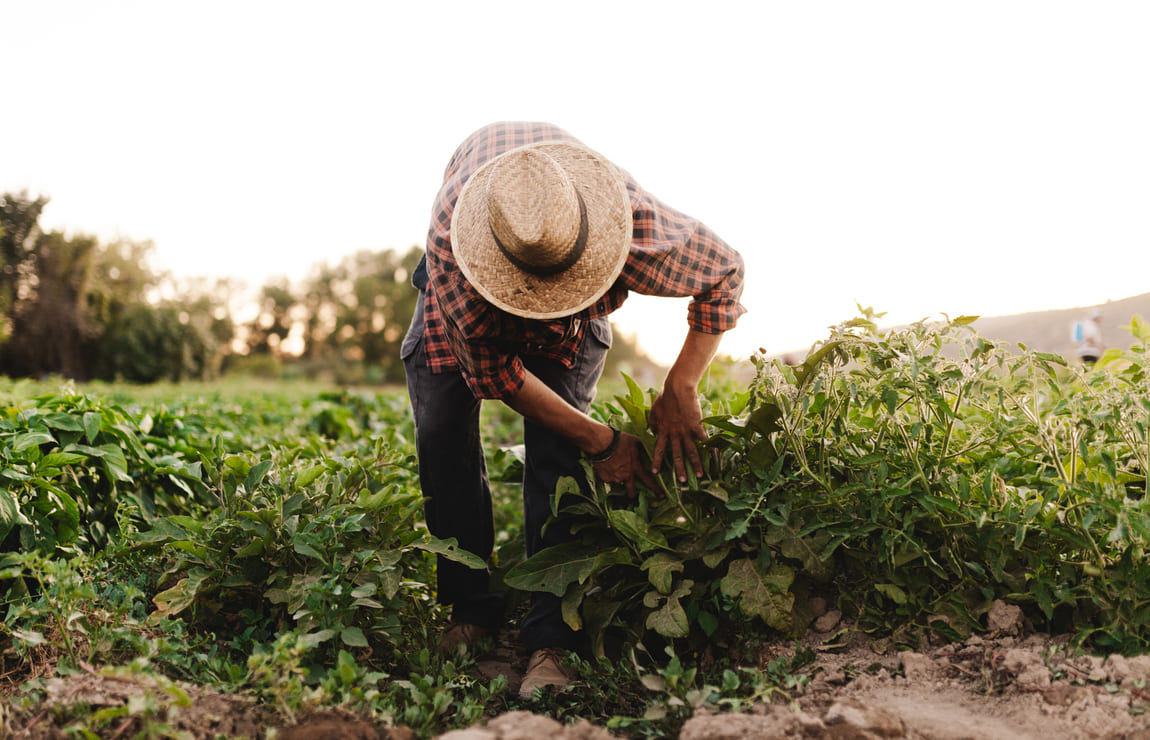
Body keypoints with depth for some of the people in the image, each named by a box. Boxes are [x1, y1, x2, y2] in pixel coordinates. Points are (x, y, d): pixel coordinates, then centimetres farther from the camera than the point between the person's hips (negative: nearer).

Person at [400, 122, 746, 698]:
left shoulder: (636, 224, -44)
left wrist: (679, 390, -29)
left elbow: (725, 272, -23)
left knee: (554, 449, -19)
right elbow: (496, 370, -31)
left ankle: (551, 639, -15)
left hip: (575, 322, 0)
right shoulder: (449, 243, -44)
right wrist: (600, 441, -30)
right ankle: (472, 608, 2)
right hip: (471, 288, 1)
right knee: (441, 428, -14)